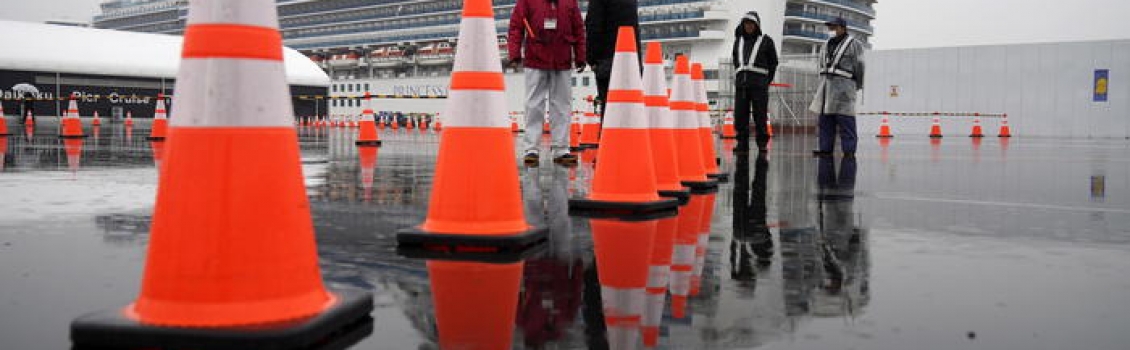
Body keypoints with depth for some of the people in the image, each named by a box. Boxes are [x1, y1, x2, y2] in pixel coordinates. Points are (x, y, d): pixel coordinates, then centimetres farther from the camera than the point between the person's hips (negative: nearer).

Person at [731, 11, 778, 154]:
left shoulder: (766, 41, 5)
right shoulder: (738, 41, 16)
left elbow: (773, 62, 9)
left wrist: (766, 81, 4)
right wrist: (739, 75, 14)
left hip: (759, 83, -4)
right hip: (741, 83, 4)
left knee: (760, 115, -4)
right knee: (740, 115, 0)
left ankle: (762, 144, 2)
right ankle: (742, 143, 5)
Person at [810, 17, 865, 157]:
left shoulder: (853, 44, -2)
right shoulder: (828, 45, 18)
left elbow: (858, 67, 0)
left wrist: (857, 86, 5)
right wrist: (823, 83, 15)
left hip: (844, 86, -7)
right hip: (826, 86, 7)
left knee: (845, 120, -9)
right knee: (825, 119, 5)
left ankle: (849, 150, -7)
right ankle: (826, 148, 10)